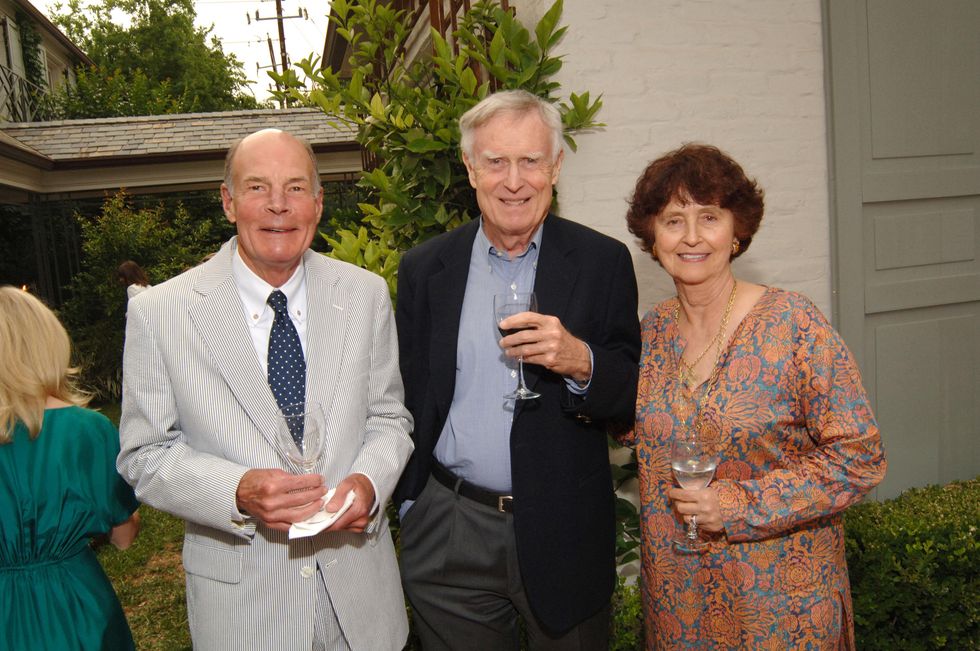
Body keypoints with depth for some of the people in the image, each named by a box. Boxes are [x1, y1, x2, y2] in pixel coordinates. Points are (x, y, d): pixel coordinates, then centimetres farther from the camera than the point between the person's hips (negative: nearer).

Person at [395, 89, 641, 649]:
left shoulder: (603, 262, -5)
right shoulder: (425, 268, 1)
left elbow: (635, 398, -4)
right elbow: (409, 396, 8)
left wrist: (580, 362, -23)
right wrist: (410, 506, 7)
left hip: (564, 536, -1)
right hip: (449, 537, 2)